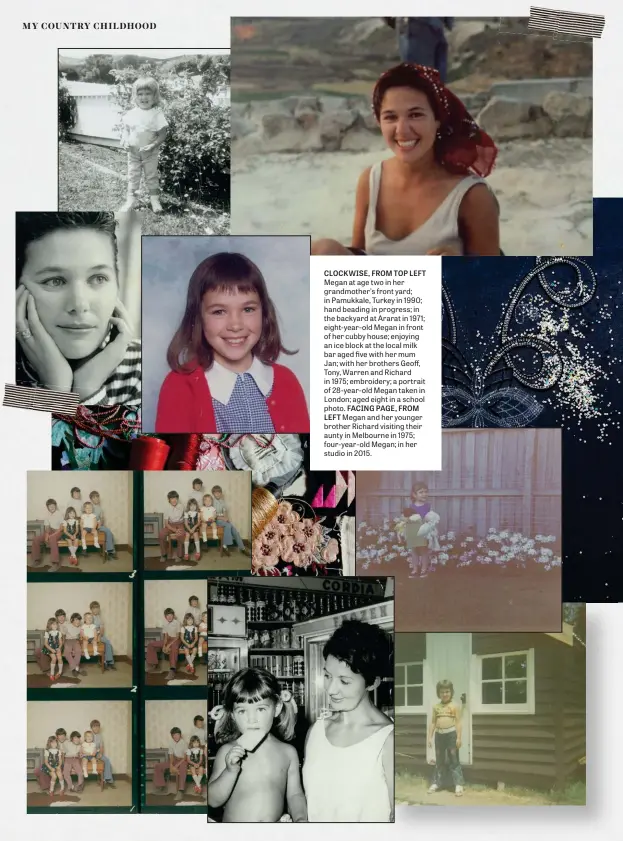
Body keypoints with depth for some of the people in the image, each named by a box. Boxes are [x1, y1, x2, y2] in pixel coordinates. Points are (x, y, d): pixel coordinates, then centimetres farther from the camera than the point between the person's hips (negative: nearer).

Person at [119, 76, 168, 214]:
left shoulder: (157, 114, -13)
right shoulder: (131, 114, -3)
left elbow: (163, 134, -13)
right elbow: (125, 129, 7)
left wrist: (153, 145, -24)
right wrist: (124, 142, -11)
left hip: (149, 153, -3)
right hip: (133, 152, 3)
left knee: (151, 176, 8)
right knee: (132, 176, 10)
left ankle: (155, 200, 20)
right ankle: (131, 199, 19)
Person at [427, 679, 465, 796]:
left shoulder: (455, 705, -4)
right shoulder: (436, 707, 7)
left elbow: (458, 722, -6)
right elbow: (433, 723, 11)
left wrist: (458, 737, -11)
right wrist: (430, 737, 6)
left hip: (451, 734, -4)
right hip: (439, 735, 4)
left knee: (454, 760, -2)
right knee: (439, 760, 13)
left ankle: (459, 784, 2)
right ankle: (437, 783, 21)